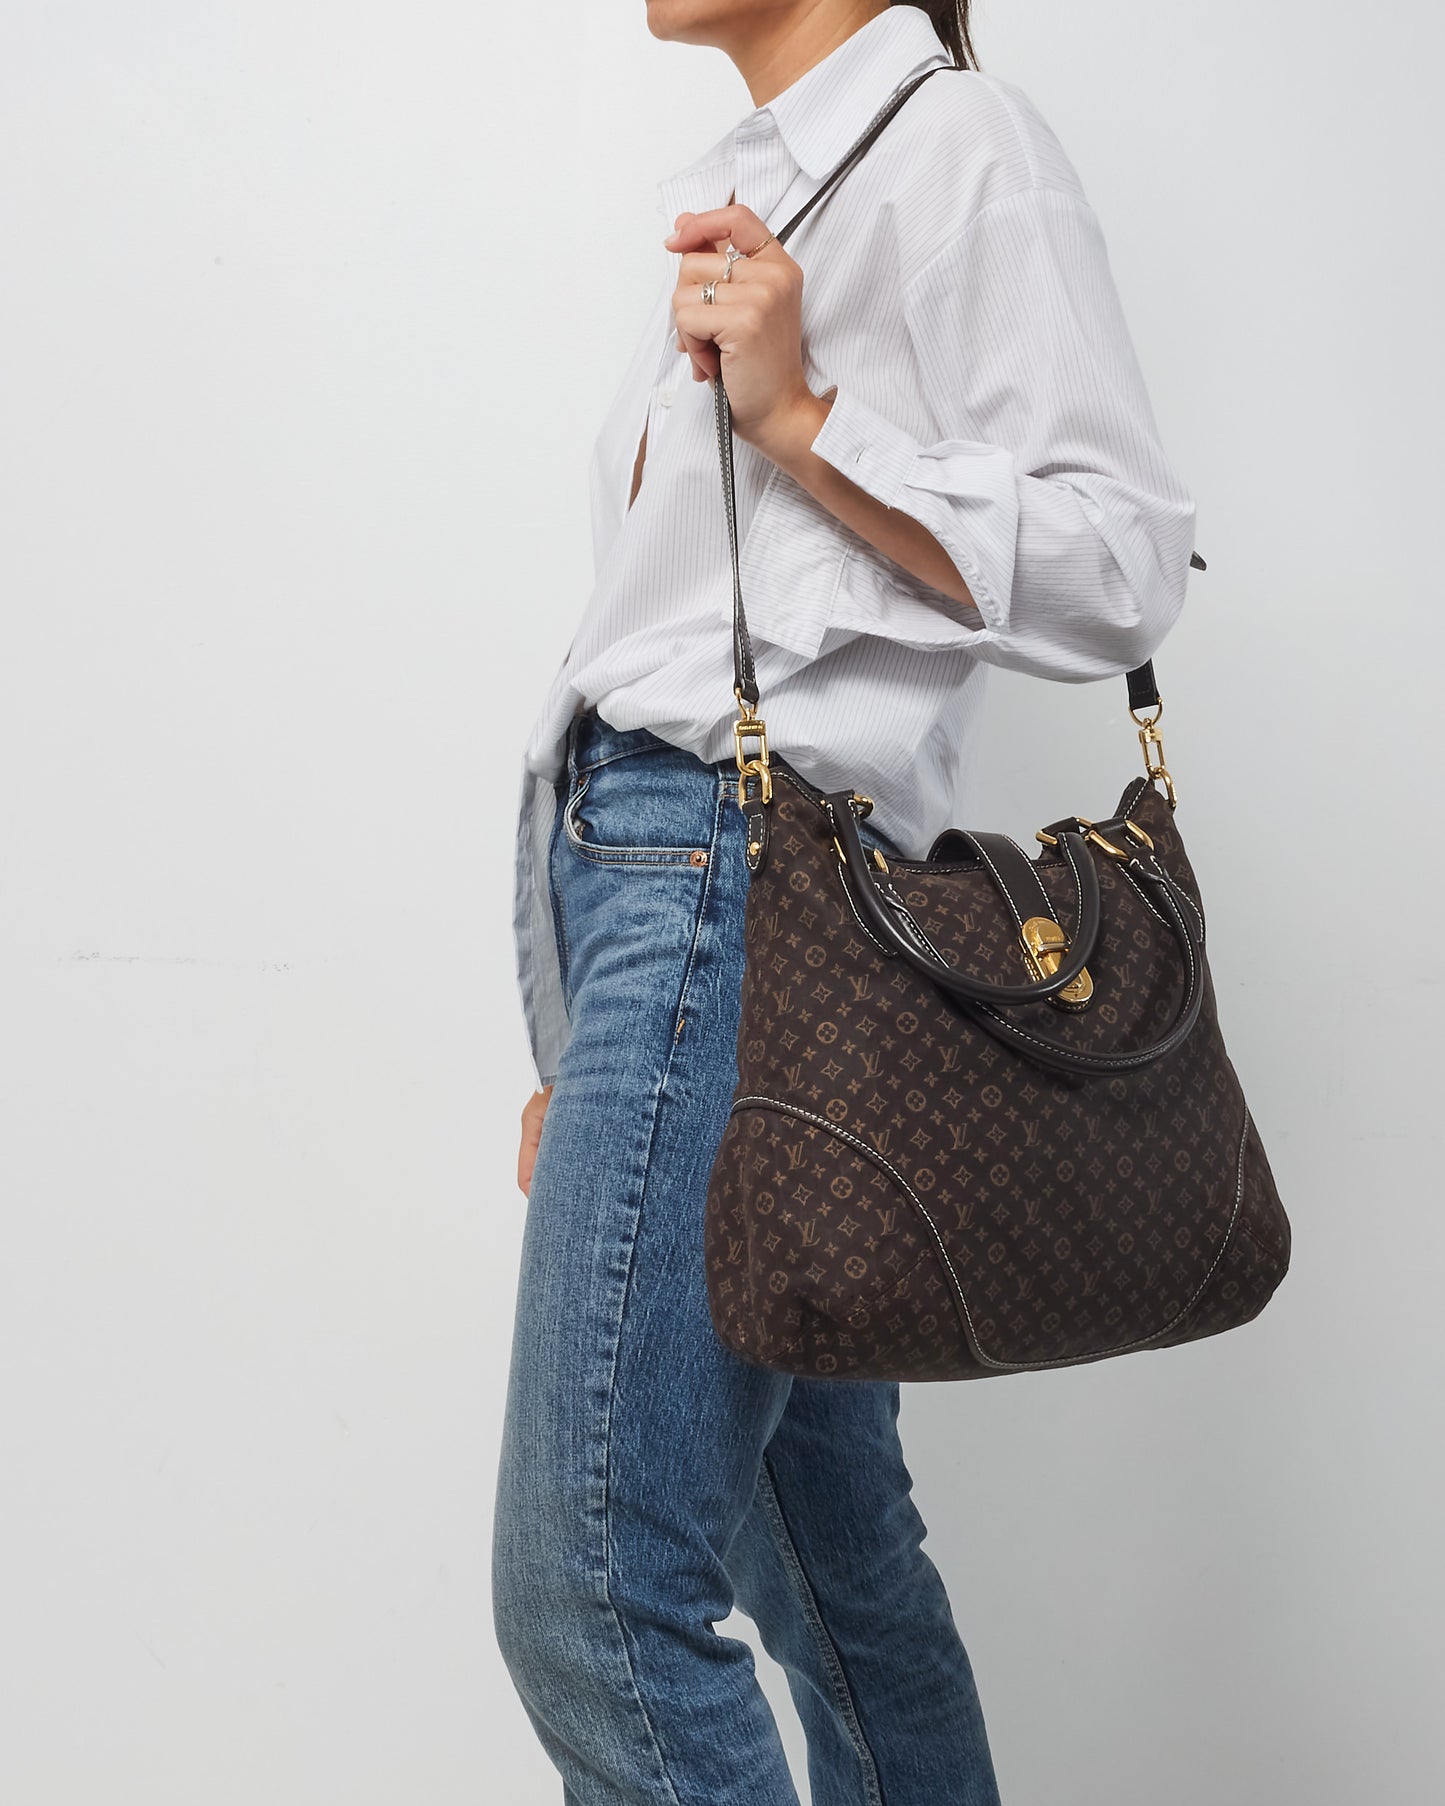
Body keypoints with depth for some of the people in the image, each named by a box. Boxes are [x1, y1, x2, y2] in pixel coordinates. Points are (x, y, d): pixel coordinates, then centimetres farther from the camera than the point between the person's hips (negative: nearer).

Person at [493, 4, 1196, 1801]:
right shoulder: (736, 200, 26)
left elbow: (1123, 561, -8)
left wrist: (800, 417, -13)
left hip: (739, 865, -9)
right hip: (626, 858, 9)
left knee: (590, 1599, -12)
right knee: (826, 1569, 13)